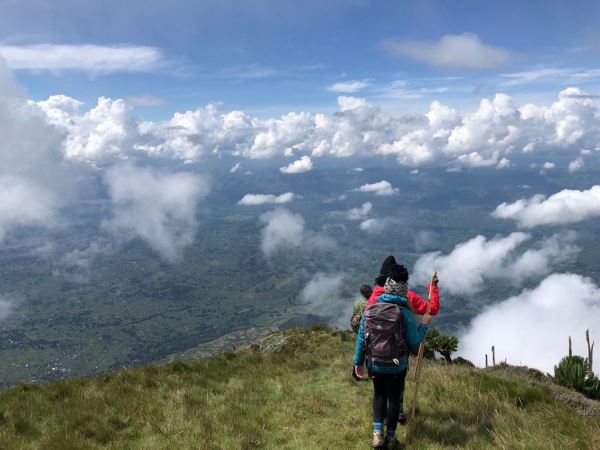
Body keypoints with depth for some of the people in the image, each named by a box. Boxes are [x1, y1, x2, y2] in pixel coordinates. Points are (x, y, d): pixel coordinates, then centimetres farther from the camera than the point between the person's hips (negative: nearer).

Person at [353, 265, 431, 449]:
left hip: (374, 364, 3)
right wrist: (424, 325, 4)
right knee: (394, 398, 18)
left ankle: (378, 433, 17)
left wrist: (358, 362, 9)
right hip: (397, 366, -2)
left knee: (379, 394, 24)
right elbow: (415, 344, -11)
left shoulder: (370, 310, -7)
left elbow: (361, 338, -2)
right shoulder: (405, 314, -17)